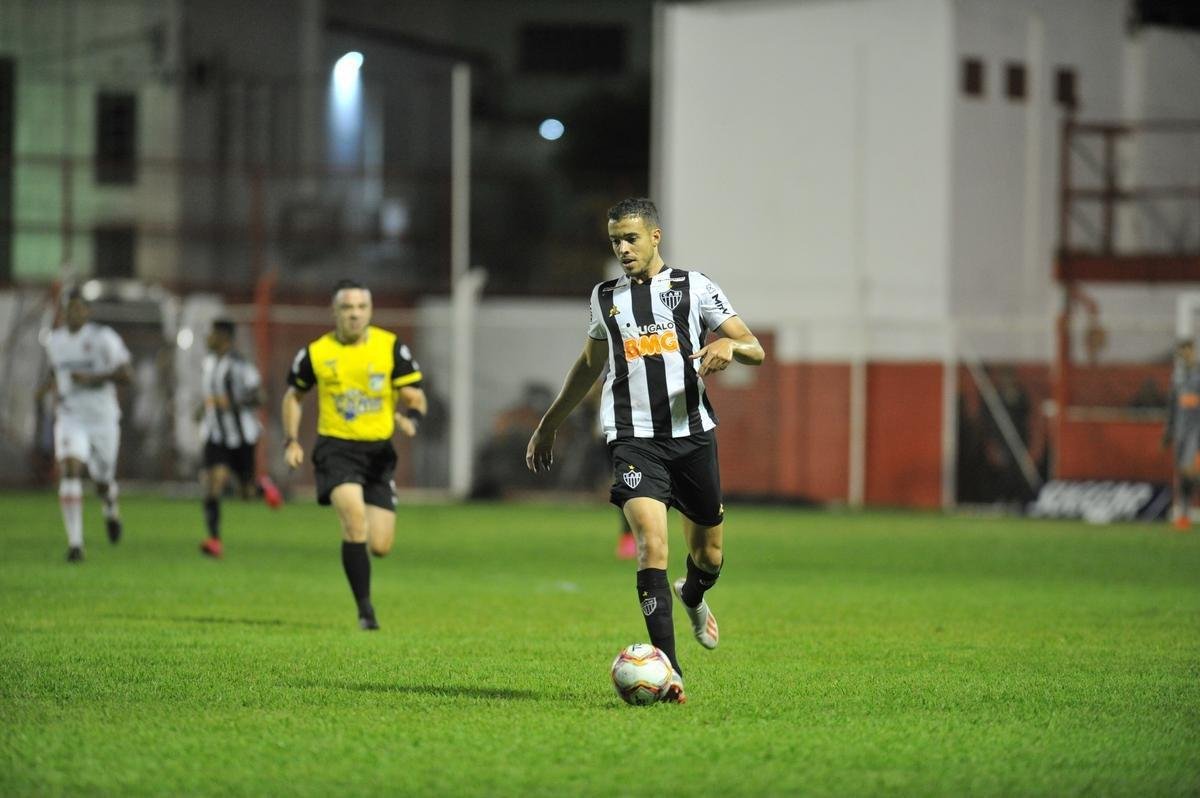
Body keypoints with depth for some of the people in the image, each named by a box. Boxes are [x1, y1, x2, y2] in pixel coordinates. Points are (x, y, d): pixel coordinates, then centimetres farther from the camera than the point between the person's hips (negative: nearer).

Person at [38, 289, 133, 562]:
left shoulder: (103, 337, -11)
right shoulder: (55, 341, 5)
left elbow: (126, 374, -14)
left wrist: (91, 379, -24)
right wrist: (48, 386, 6)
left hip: (103, 419, -2)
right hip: (70, 419, 2)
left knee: (102, 482, 11)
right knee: (69, 472, -21)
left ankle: (111, 509, 51)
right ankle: (74, 544, -22)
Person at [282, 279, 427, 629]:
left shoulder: (391, 348, -1)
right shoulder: (315, 353, 0)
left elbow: (415, 397, 1)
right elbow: (294, 395, 16)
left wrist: (411, 420, -21)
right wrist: (291, 441, 5)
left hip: (379, 451, 2)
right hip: (336, 448, -2)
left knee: (380, 546, -3)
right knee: (354, 513, -28)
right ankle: (365, 609, -20)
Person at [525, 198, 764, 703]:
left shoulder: (693, 287, 4)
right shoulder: (605, 297, 12)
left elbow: (756, 352, 2)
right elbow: (589, 365, 28)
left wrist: (730, 344, -22)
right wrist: (549, 425, 31)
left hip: (692, 434, 0)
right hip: (633, 438, 0)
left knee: (709, 555, 12)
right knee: (652, 544, -21)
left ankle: (692, 597, 51)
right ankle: (668, 673, -23)